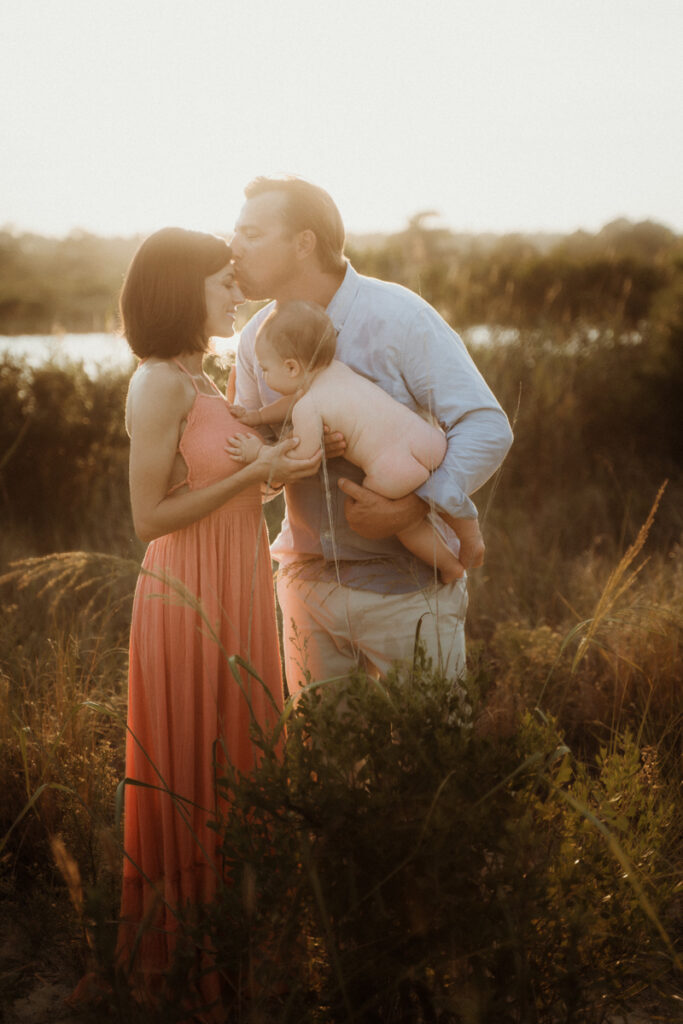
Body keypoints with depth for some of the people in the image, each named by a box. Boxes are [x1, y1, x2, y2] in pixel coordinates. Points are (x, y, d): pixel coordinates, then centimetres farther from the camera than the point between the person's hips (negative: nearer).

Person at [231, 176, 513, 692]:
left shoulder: (398, 317, -13)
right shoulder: (257, 338, 5)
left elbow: (488, 428, -15)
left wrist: (408, 508, -25)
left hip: (408, 585, -5)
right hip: (308, 583, 5)